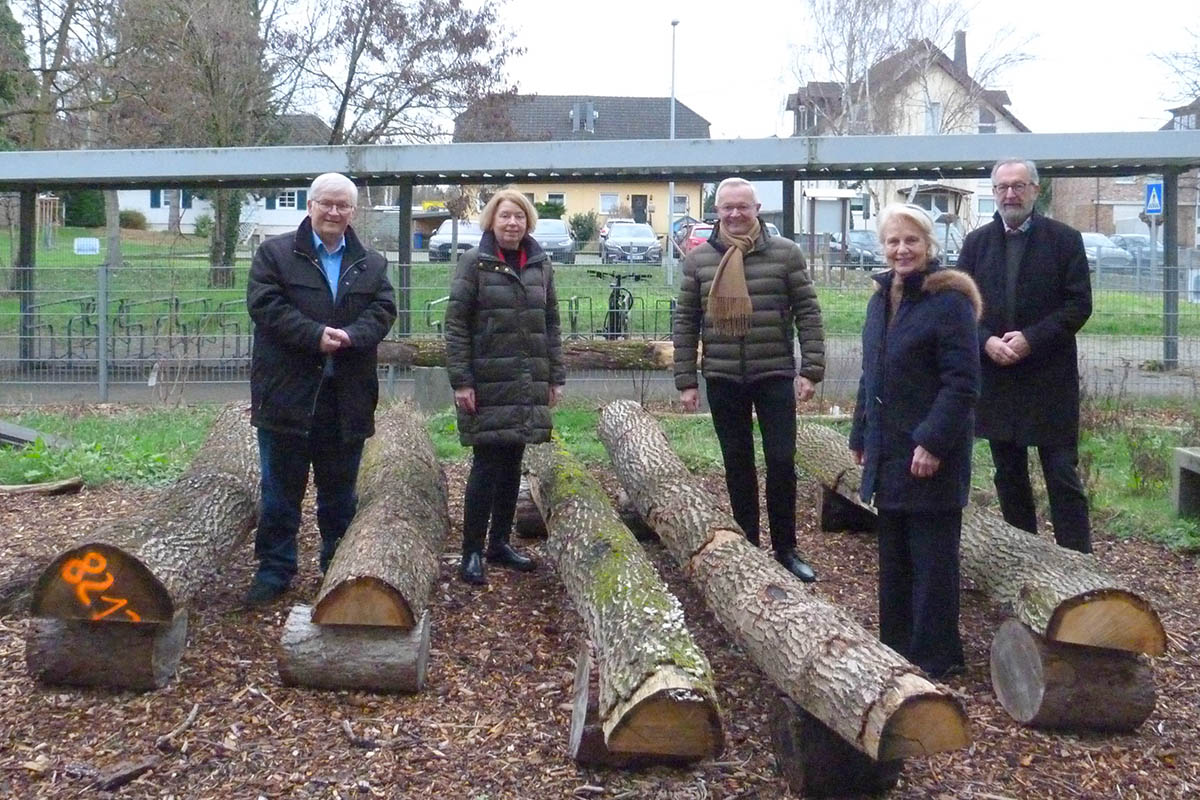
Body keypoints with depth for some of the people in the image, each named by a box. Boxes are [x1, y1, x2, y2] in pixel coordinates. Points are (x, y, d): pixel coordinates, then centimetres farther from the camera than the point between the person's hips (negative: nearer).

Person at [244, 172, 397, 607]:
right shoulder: (275, 253, 2)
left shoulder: (372, 264, 12)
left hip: (348, 397, 3)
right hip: (288, 393, -3)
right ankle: (274, 570, 14)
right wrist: (316, 335, -20)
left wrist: (350, 335, -19)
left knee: (340, 490, 12)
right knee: (281, 489, 4)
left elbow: (383, 310, 1)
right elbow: (265, 304, -10)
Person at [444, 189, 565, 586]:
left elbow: (551, 323, 13)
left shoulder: (540, 264, 9)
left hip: (529, 384, 5)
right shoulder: (474, 262, -5)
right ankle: (472, 551, 6)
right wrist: (460, 381, -13)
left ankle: (500, 542, 23)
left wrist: (556, 376, 9)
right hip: (488, 383, -5)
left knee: (512, 464, 11)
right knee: (487, 465, -4)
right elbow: (456, 323, -8)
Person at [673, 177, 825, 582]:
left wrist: (811, 369, -8)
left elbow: (808, 313, -1)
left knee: (781, 461, -1)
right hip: (722, 379, 2)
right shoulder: (699, 258, 3)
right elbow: (686, 321, 5)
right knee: (737, 465, 10)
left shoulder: (785, 253, -1)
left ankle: (785, 548, 13)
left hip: (775, 376, -1)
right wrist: (686, 380, 1)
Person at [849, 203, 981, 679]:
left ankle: (935, 656, 11)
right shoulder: (881, 298, 12)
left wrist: (933, 442, -22)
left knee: (932, 558, 1)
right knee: (893, 556, 16)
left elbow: (962, 383, -17)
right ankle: (896, 646, 27)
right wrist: (861, 435, 16)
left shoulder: (949, 299, -13)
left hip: (930, 455, -8)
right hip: (888, 452, 8)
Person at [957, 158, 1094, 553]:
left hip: (1050, 378, -3)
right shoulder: (977, 242, 8)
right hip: (995, 377, 4)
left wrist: (1031, 339, -15)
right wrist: (986, 342, -12)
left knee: (1063, 475, -2)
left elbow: (1079, 304, -5)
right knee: (1009, 476, 11)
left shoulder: (1064, 239, -1)